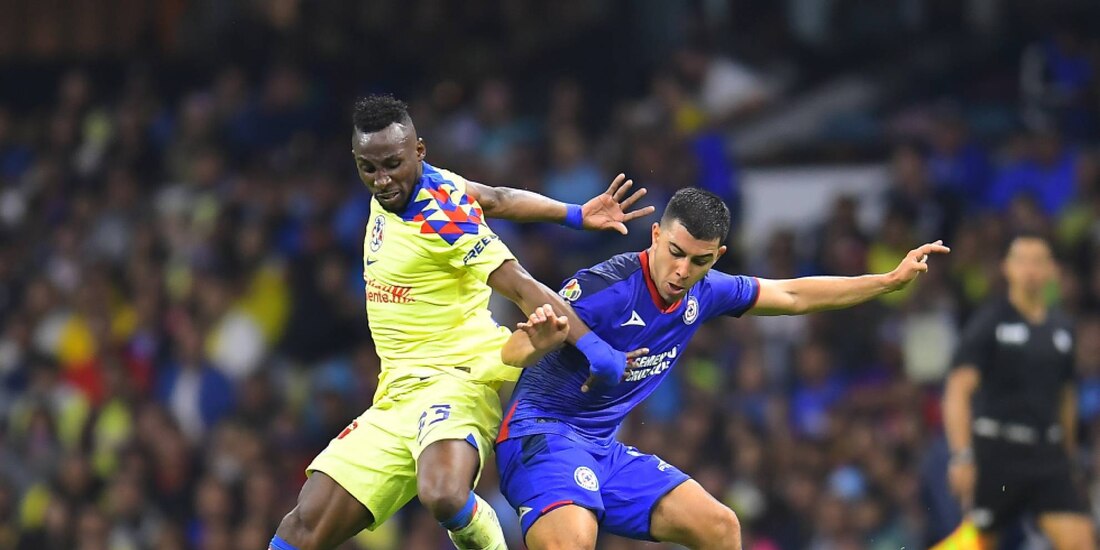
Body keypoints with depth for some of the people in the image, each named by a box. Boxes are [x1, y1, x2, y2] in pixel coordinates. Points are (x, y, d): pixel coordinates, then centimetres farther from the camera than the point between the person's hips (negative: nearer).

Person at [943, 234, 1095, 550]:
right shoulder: (990, 322, -5)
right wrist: (961, 456, -20)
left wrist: (1069, 455, 23)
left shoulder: (1062, 328, 11)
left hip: (1048, 454, 4)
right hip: (997, 452, -4)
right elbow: (957, 391, -11)